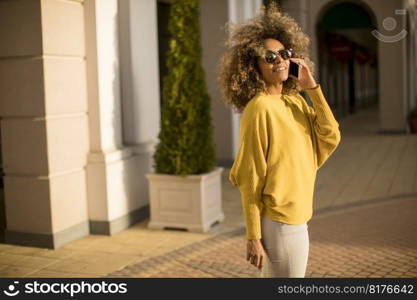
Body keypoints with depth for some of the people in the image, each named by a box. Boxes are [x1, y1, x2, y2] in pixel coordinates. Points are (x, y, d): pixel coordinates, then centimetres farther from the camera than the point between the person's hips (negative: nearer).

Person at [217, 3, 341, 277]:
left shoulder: (297, 101, 8)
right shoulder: (259, 108, -16)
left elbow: (331, 139, -3)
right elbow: (249, 180, -16)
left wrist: (314, 89, -7)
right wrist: (253, 236, -15)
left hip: (298, 217, 8)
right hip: (278, 223, -8)